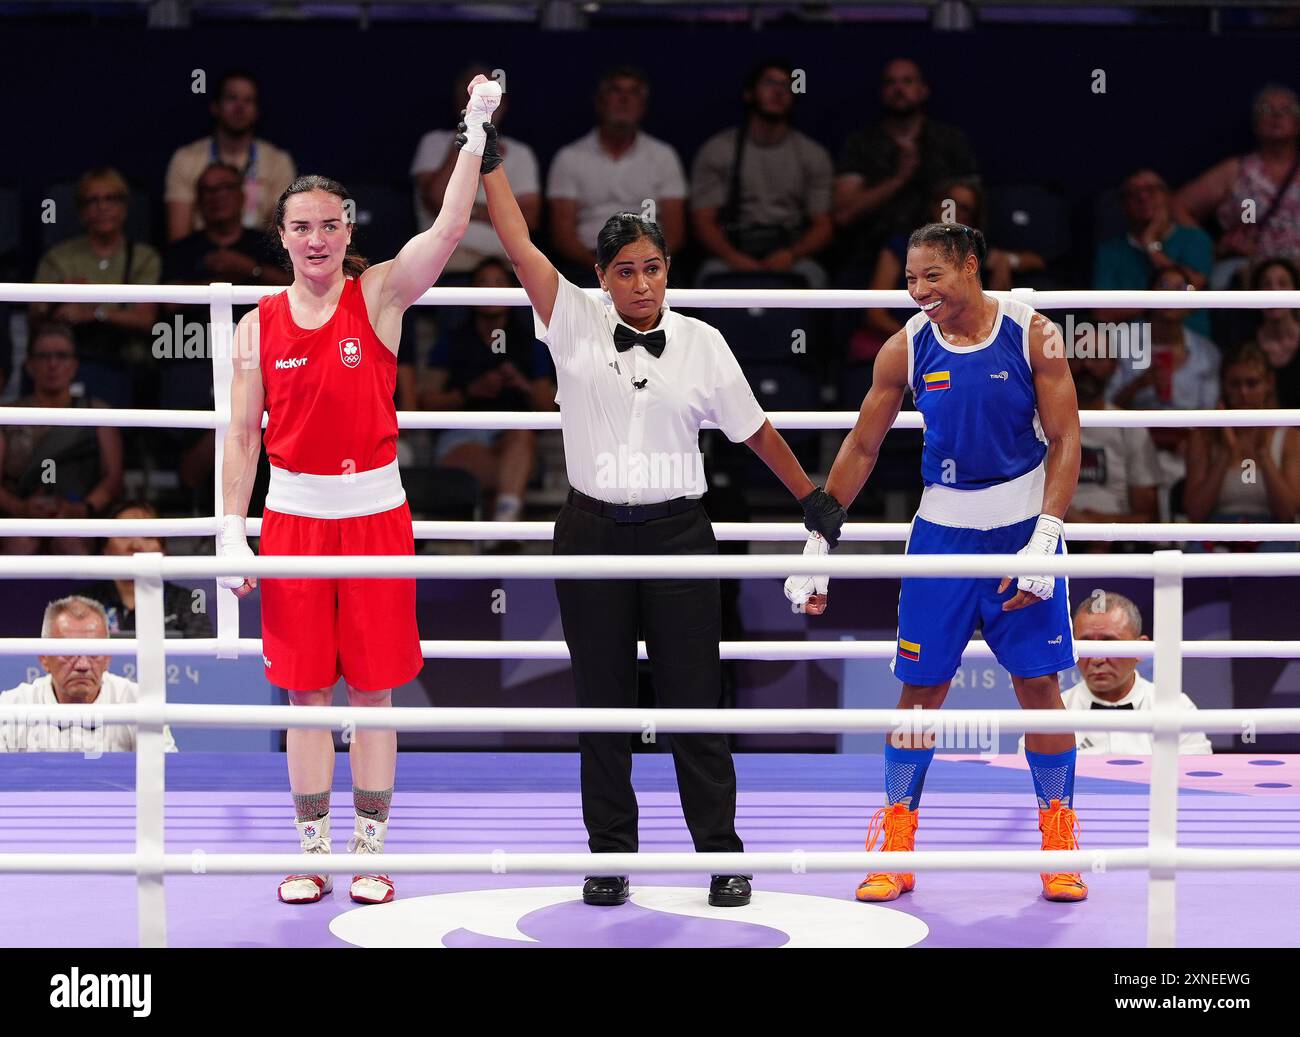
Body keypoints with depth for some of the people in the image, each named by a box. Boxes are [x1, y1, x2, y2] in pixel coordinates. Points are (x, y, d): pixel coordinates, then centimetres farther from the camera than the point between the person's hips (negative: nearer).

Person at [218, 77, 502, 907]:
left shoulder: (379, 296, -2)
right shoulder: (259, 326, 2)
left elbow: (450, 228, -15)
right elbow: (243, 435, 4)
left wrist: (476, 130, -22)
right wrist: (233, 530, -4)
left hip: (375, 510, -1)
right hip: (294, 514, 1)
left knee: (373, 689, 4)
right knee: (306, 691, 6)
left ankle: (371, 850, 12)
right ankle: (313, 850, 14)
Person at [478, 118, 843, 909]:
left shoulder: (701, 343, 0)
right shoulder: (575, 325, -1)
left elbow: (754, 429, 10)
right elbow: (519, 243, -7)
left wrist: (812, 497, 14)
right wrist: (488, 153, -12)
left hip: (677, 534, -1)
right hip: (594, 534, 1)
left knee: (695, 702, 1)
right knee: (603, 703, 6)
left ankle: (722, 855, 9)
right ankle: (611, 856, 15)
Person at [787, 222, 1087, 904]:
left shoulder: (1032, 335, -9)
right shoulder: (907, 348, -4)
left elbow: (1065, 443, -8)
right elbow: (862, 447, 5)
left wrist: (1043, 541, -18)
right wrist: (818, 541, 2)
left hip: (1022, 526, -1)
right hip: (943, 529, 2)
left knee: (1038, 683, 1)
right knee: (921, 686, 1)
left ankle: (1059, 845, 12)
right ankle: (896, 847, 10)